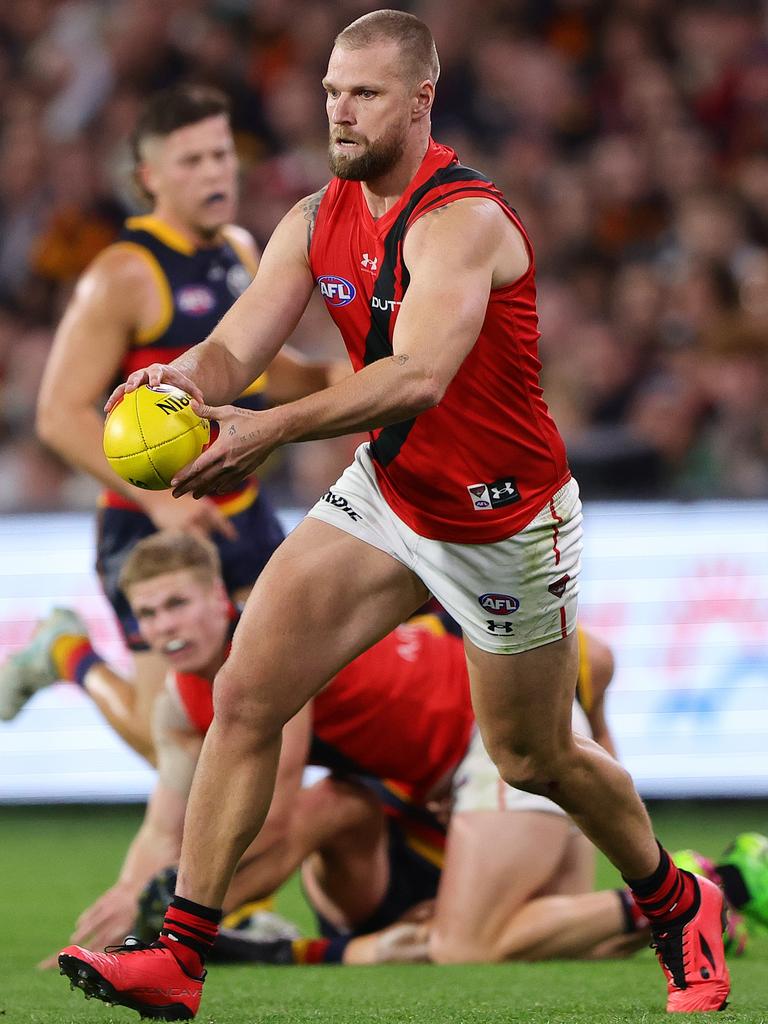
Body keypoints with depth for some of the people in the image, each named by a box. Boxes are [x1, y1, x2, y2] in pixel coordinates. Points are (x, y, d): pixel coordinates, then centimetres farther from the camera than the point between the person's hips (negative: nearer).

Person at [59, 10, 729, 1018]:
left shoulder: (464, 220, -27)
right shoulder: (316, 222, -3)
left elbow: (419, 376, -41)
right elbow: (238, 345, -10)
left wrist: (272, 429, -51)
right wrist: (190, 376, -35)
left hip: (505, 520, -6)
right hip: (386, 493, 6)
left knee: (533, 759, 10)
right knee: (245, 696, -10)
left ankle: (678, 906, 38)